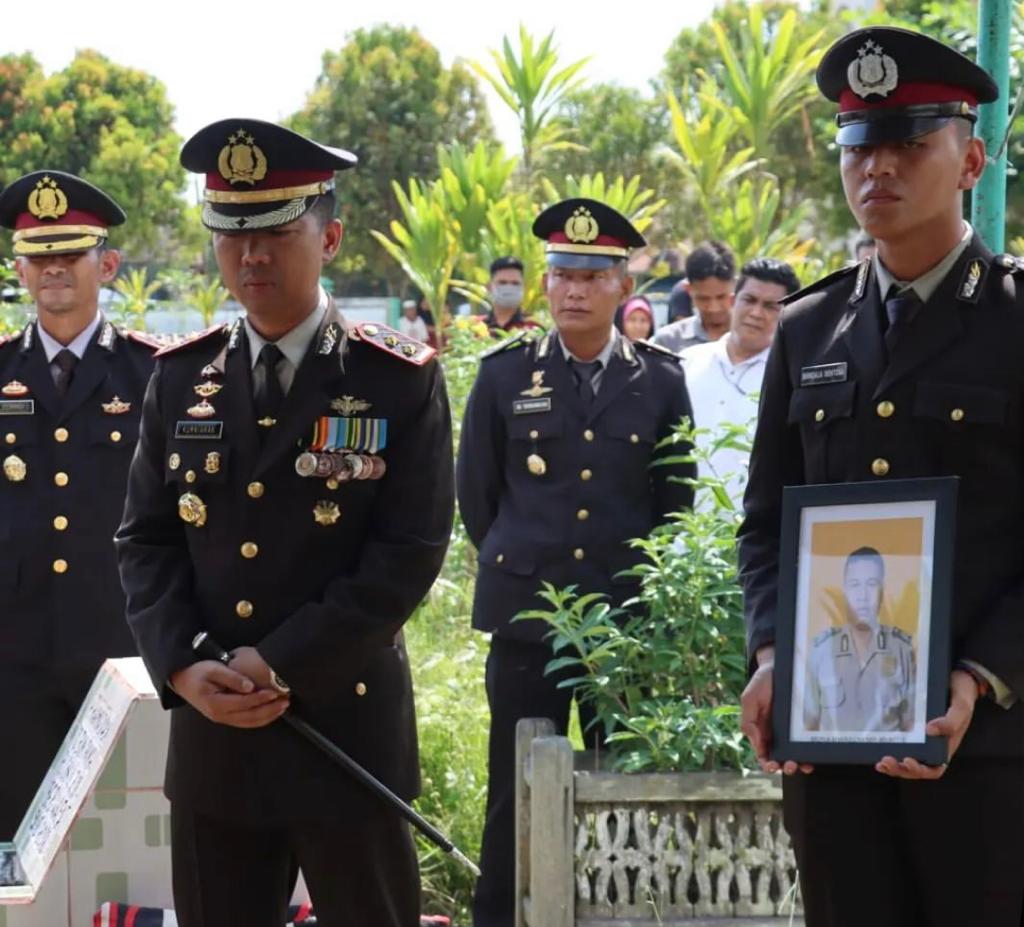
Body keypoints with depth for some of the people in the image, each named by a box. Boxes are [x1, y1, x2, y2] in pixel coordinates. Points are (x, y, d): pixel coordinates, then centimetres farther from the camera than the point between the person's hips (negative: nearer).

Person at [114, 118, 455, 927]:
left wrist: (282, 666, -16)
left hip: (350, 725, -3)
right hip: (211, 729, 4)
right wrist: (182, 669, -10)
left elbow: (411, 553, -11)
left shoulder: (400, 382, -5)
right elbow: (147, 540, 7)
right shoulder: (181, 380, 7)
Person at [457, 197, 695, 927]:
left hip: (629, 619, 1)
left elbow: (675, 503, 10)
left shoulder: (661, 381, 3)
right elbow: (476, 494, 10)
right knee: (515, 799, 3)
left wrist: (635, 580, 9)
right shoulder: (505, 374, 2)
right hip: (525, 616, 0)